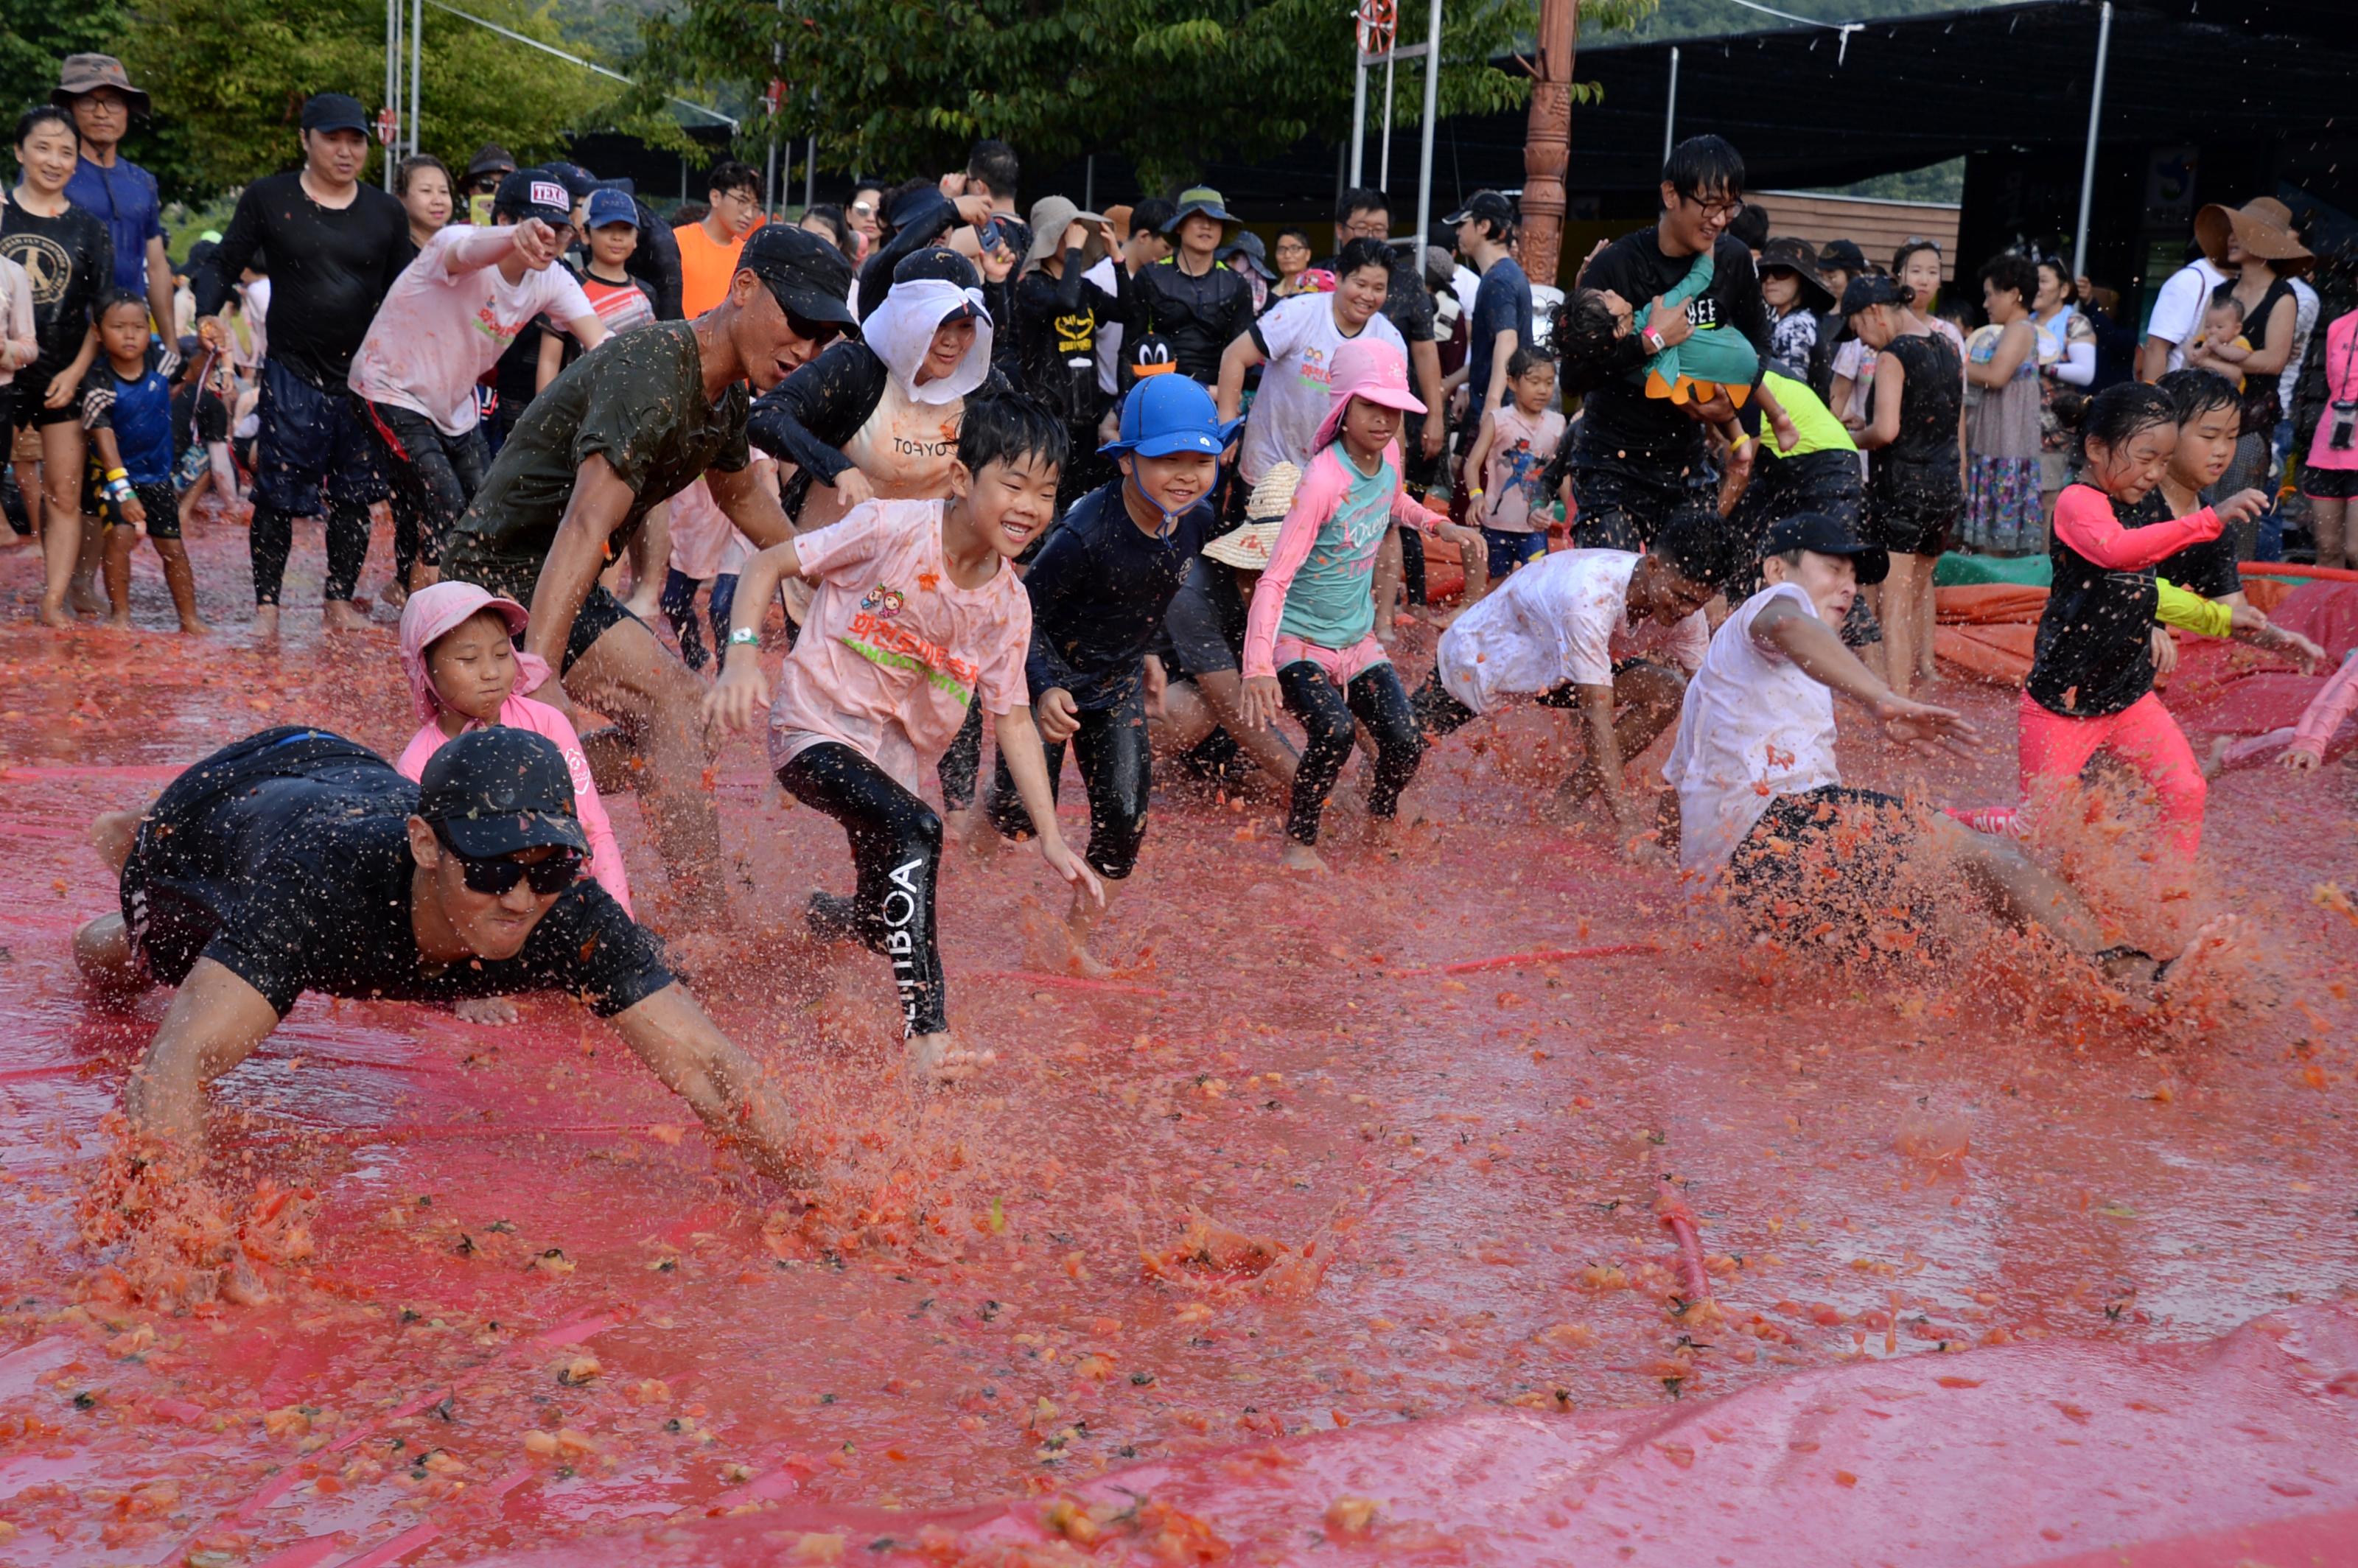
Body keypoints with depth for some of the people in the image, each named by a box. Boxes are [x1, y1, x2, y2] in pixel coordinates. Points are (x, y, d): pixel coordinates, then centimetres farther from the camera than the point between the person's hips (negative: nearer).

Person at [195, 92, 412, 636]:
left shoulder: (387, 214, 8)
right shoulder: (267, 199, 2)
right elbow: (224, 266, 5)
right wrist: (206, 317, -12)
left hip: (364, 378, 3)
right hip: (293, 372, -2)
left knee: (355, 497, 5)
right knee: (280, 494, -3)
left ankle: (340, 602, 17)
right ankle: (266, 605, 7)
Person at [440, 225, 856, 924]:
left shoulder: (724, 391, 6)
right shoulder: (652, 377, -25)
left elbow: (742, 494, 28)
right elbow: (586, 526, -38)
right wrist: (538, 668, -48)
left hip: (549, 580, 10)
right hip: (506, 572, -10)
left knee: (663, 731, 16)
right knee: (676, 706, -20)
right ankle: (707, 938, -21)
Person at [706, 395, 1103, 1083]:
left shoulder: (1008, 604, -1)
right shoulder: (891, 529, -16)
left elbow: (1012, 719, 5)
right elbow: (768, 565, -10)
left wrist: (1051, 838, 1)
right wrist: (743, 655, -24)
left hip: (895, 756, 6)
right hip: (816, 734, -6)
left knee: (884, 918, 13)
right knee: (915, 829, -33)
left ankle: (824, 917, 53)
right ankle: (926, 1033, -32)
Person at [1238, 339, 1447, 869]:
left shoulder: (1388, 455, -3)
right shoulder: (1323, 480, -25)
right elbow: (1275, 579, -29)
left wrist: (1439, 525, 6)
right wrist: (1259, 667, -38)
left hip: (1358, 639, 6)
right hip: (1299, 639, -6)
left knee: (1405, 742, -8)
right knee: (1334, 730, -29)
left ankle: (1381, 816, 26)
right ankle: (1300, 840, -5)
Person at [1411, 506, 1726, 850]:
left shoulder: (1684, 605, -19)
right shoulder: (1591, 595, -41)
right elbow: (1597, 718, -42)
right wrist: (1629, 830, -44)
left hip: (1555, 667, 5)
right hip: (1476, 657, -5)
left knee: (1666, 693, -17)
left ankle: (1563, 807, -9)